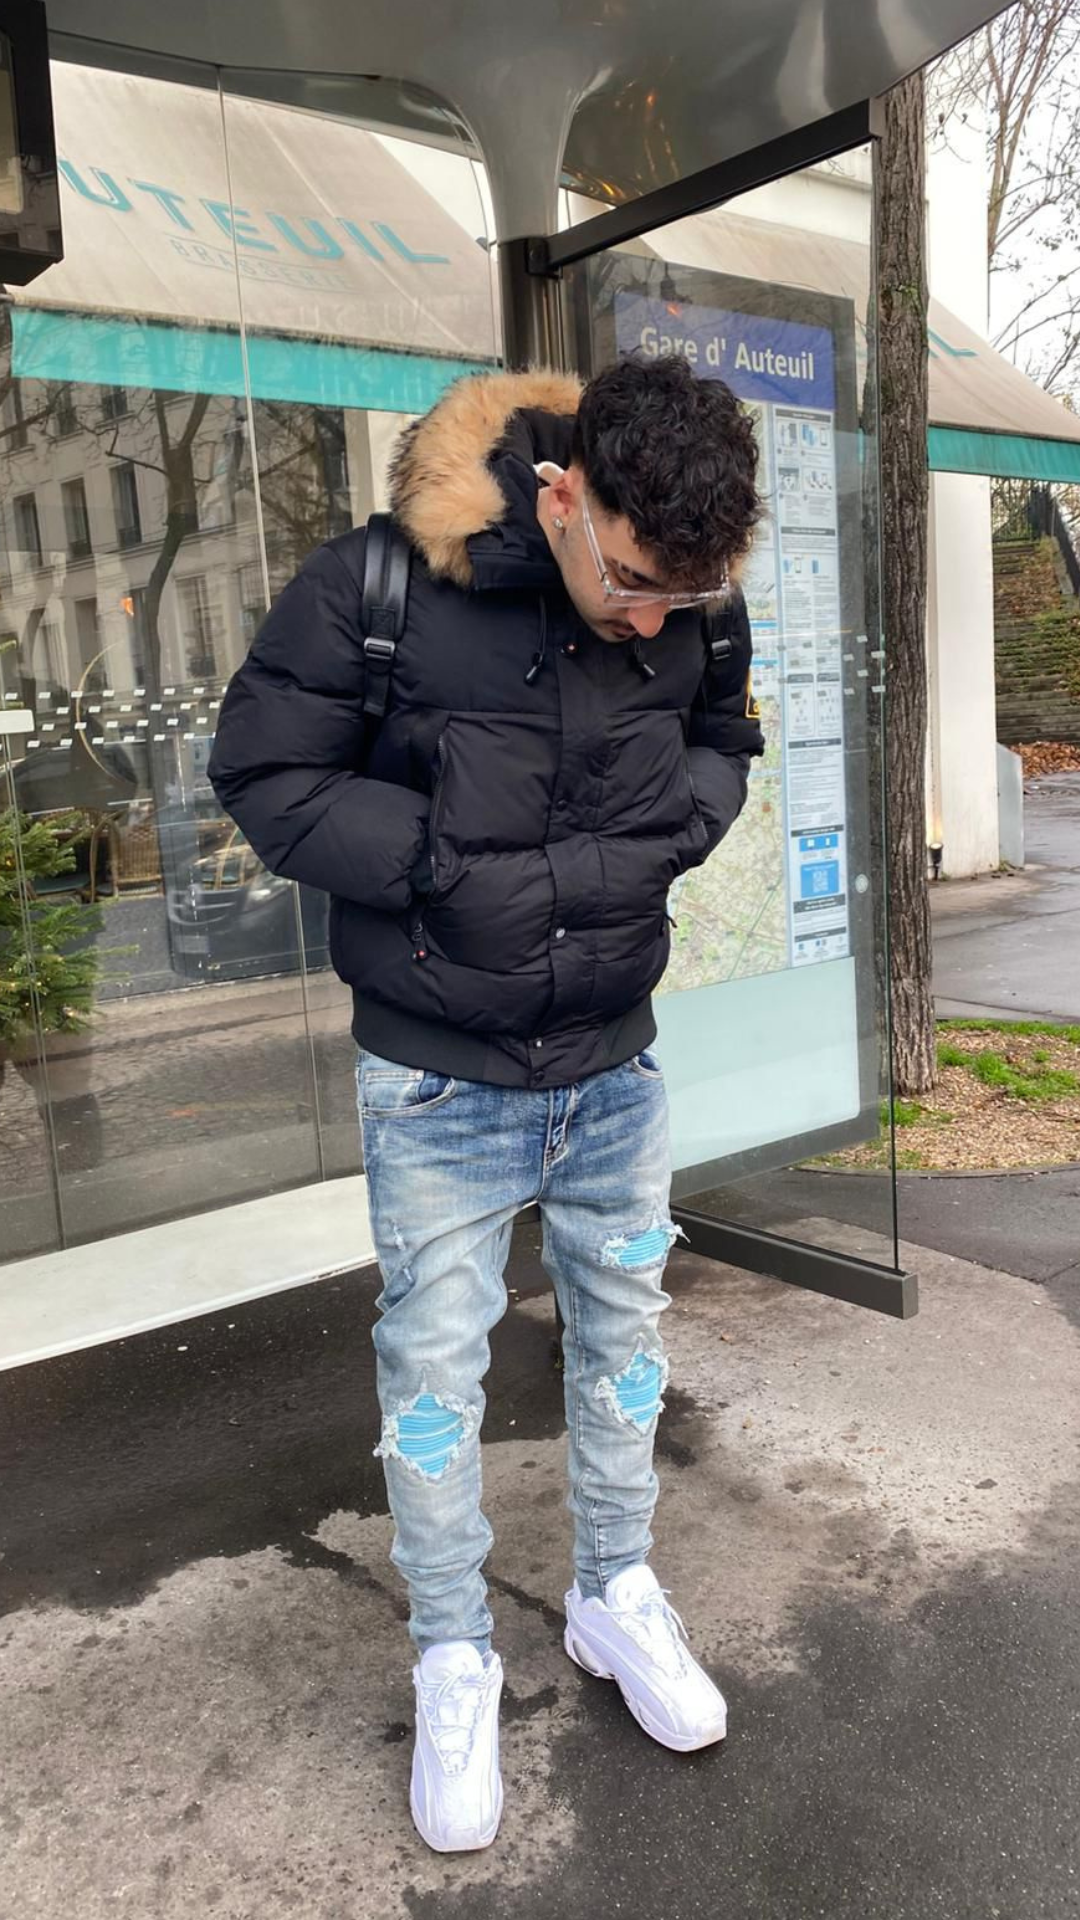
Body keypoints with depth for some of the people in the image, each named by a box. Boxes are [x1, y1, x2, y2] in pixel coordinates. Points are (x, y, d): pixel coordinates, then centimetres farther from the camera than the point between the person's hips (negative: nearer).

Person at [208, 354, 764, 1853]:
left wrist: (648, 844, -12)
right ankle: (454, 1661, 31)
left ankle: (615, 1596, 42)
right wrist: (452, 867, -22)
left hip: (615, 1069, 4)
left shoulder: (698, 608, -8)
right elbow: (264, 771, -13)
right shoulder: (379, 585, -20)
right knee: (434, 1371, 8)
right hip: (440, 1081, -3)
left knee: (622, 1335, 17)